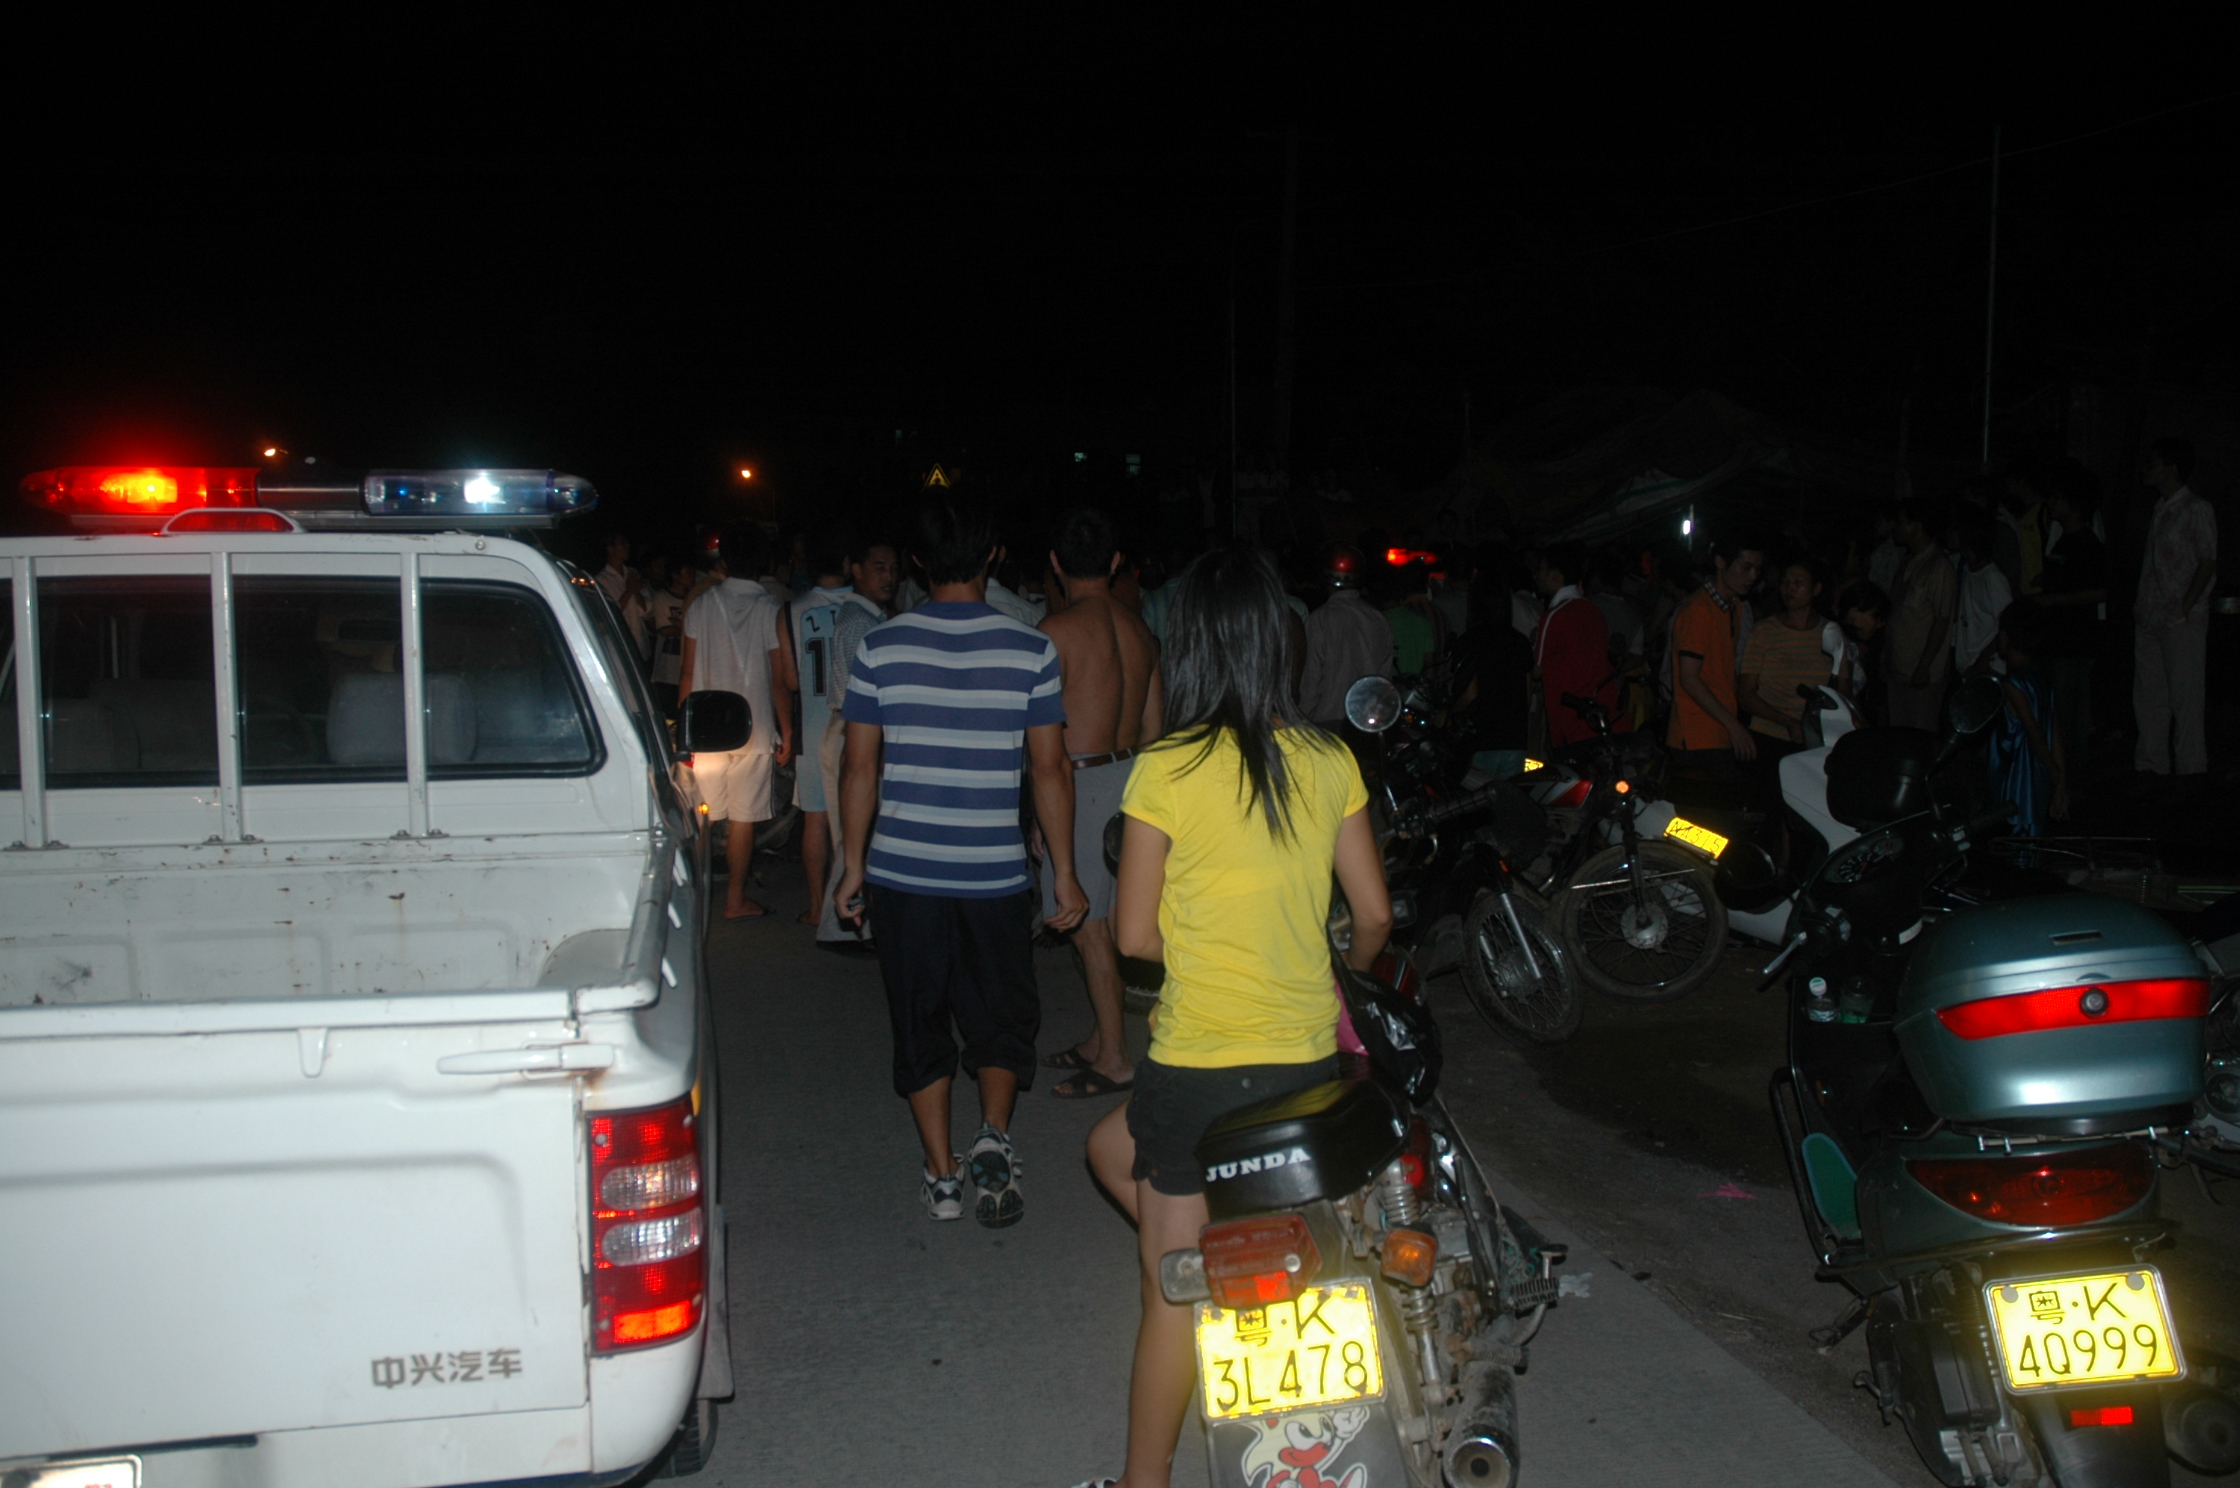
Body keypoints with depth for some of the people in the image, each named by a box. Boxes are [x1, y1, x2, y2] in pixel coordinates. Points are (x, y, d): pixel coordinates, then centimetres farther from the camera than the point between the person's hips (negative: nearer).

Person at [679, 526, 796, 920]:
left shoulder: (700, 605, 1)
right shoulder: (772, 611, -5)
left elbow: (687, 670, 3)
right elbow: (779, 679, -5)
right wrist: (786, 732, 3)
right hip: (754, 730, -2)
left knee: (702, 819, 8)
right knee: (743, 819, 3)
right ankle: (735, 900, 8)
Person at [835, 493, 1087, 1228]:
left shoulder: (880, 648, -3)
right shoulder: (1029, 649, -5)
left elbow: (859, 766, 0)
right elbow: (1049, 769, -3)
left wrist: (854, 864, 11)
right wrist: (1066, 874, 4)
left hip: (902, 872, 1)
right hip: (996, 876, 0)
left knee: (920, 1025, 13)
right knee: (1001, 1016, 17)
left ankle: (942, 1175, 16)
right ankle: (993, 1139, -2)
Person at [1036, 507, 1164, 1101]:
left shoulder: (1057, 631, -14)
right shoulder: (1138, 628, 8)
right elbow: (1152, 725, 13)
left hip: (1081, 782, -8)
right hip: (1130, 776, 8)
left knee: (1088, 927, 0)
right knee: (1107, 921, 16)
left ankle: (1114, 1059, 6)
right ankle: (1099, 1039, 27)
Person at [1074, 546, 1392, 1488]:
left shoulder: (1166, 771, -14)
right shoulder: (1329, 762, 0)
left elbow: (1134, 935, -8)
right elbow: (1374, 914, 7)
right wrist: (1345, 978, 27)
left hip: (1202, 1060, -5)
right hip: (1310, 1055, 6)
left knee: (1173, 1292, 10)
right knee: (1114, 1149, 29)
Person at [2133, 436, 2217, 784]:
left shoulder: (2197, 510, -7)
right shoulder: (2159, 510, 16)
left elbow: (2207, 563, -10)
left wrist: (2185, 608, -16)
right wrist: (2140, 603, 12)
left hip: (2183, 621, -7)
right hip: (2151, 618, 8)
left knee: (2185, 696, -4)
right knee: (2148, 694, 9)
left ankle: (2191, 766, 2)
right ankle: (2151, 763, 16)